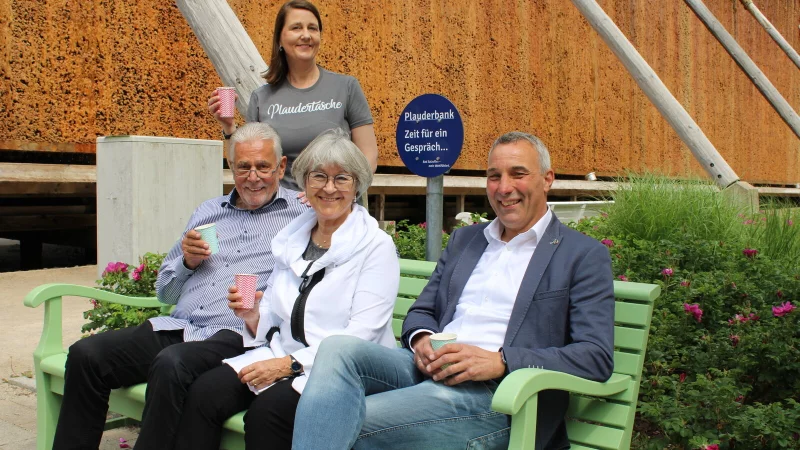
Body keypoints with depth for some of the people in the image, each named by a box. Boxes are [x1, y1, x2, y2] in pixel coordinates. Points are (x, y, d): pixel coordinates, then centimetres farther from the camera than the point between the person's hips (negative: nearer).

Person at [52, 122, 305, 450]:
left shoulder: (302, 211, 9)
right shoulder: (208, 211, 24)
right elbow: (164, 290, 27)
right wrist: (187, 261, 5)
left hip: (233, 335, -5)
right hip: (177, 327, 6)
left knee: (172, 364, -35)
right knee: (86, 354, -15)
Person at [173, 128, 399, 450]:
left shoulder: (377, 246, -4)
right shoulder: (292, 239, 14)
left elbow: (361, 335, -13)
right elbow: (274, 321, 16)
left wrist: (291, 363, -20)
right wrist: (253, 316, -6)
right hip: (284, 357, 5)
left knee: (267, 409, -31)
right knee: (204, 392, -20)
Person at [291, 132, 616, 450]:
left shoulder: (584, 256, 4)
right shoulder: (464, 240, 22)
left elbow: (597, 356, -6)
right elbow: (421, 312, 23)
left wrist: (500, 361, -18)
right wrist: (421, 340, -4)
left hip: (495, 394, -5)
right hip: (429, 370, 6)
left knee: (344, 423, -26)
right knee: (339, 348, -25)